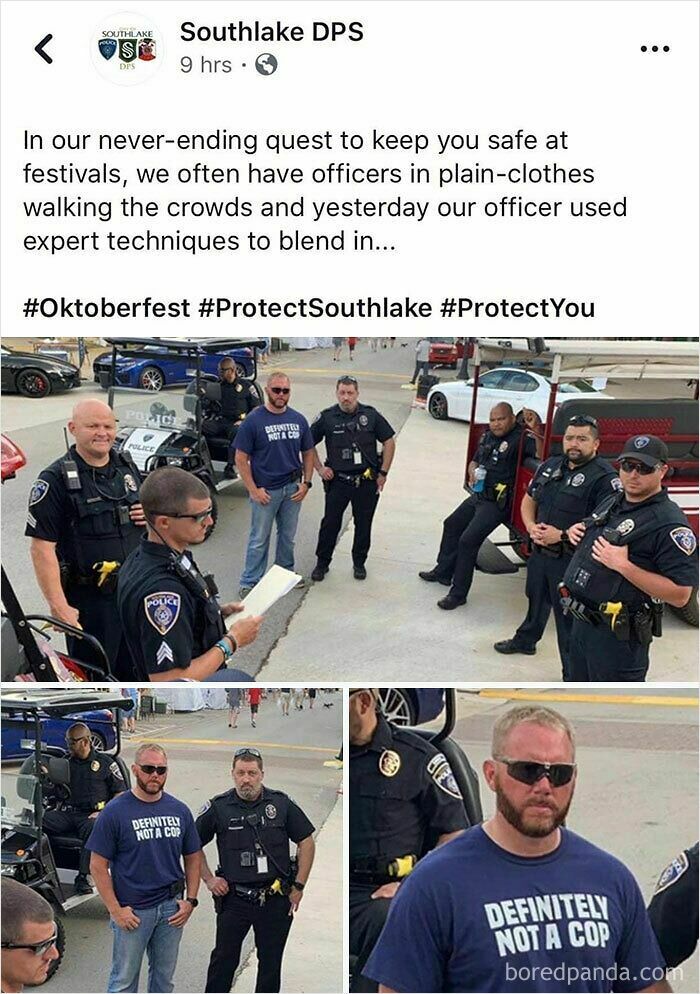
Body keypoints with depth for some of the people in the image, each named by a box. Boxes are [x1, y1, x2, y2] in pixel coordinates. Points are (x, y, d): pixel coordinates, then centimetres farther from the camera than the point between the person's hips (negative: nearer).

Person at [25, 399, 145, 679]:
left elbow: (145, 508, 24)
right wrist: (59, 607, -21)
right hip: (88, 600, -6)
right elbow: (42, 548, -17)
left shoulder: (127, 467, 7)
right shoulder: (56, 480, -14)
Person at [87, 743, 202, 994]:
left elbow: (192, 857, 10)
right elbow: (98, 866, -9)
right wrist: (115, 910, -12)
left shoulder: (180, 811, 2)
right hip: (132, 912, -4)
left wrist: (190, 900, 1)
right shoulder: (115, 812, -11)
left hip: (172, 909, 4)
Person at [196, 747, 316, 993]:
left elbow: (306, 842, 3)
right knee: (224, 959, 7)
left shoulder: (282, 803, -3)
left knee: (271, 961, 12)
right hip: (233, 898, -1)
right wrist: (208, 879, 1)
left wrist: (299, 886, -1)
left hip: (276, 898, 1)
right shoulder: (218, 807, -4)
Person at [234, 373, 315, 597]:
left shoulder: (299, 420, 3)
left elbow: (308, 453, 12)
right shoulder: (253, 421, -10)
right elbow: (241, 458, -10)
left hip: (292, 489, 4)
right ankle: (249, 583, 13)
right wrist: (253, 490, -14)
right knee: (259, 540, 3)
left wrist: (306, 483, 1)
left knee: (288, 536, 18)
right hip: (265, 490, -4)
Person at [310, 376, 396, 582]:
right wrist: (319, 468, 1)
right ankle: (322, 563, 20)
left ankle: (359, 563, 28)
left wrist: (383, 473, 0)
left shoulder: (370, 415, -3)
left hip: (367, 481, 1)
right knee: (330, 523, 4)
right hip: (337, 480, 0)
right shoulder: (327, 417, -4)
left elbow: (389, 442, 3)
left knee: (363, 524, 11)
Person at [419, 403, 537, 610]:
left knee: (468, 541, -16)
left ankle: (458, 594, -3)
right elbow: (474, 461, 19)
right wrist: (472, 471, 0)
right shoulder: (488, 436, 9)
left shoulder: (521, 438, -17)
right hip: (478, 495, 10)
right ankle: (443, 572, 41)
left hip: (497, 503, -10)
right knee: (452, 524, 24)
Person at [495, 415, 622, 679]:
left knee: (569, 620, -1)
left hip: (572, 561, -7)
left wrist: (562, 535, -26)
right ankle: (526, 640, 53)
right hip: (540, 552, 8)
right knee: (536, 600, 29)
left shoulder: (604, 477, -17)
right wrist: (531, 527, -5)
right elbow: (529, 501, 16)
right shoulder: (550, 466, 7)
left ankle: (574, 677, 11)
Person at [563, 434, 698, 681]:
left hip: (617, 635, -8)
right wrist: (575, 531, 3)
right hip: (581, 622, 8)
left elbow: (680, 595, -24)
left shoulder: (669, 523, -19)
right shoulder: (612, 502, 8)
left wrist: (624, 566, -29)